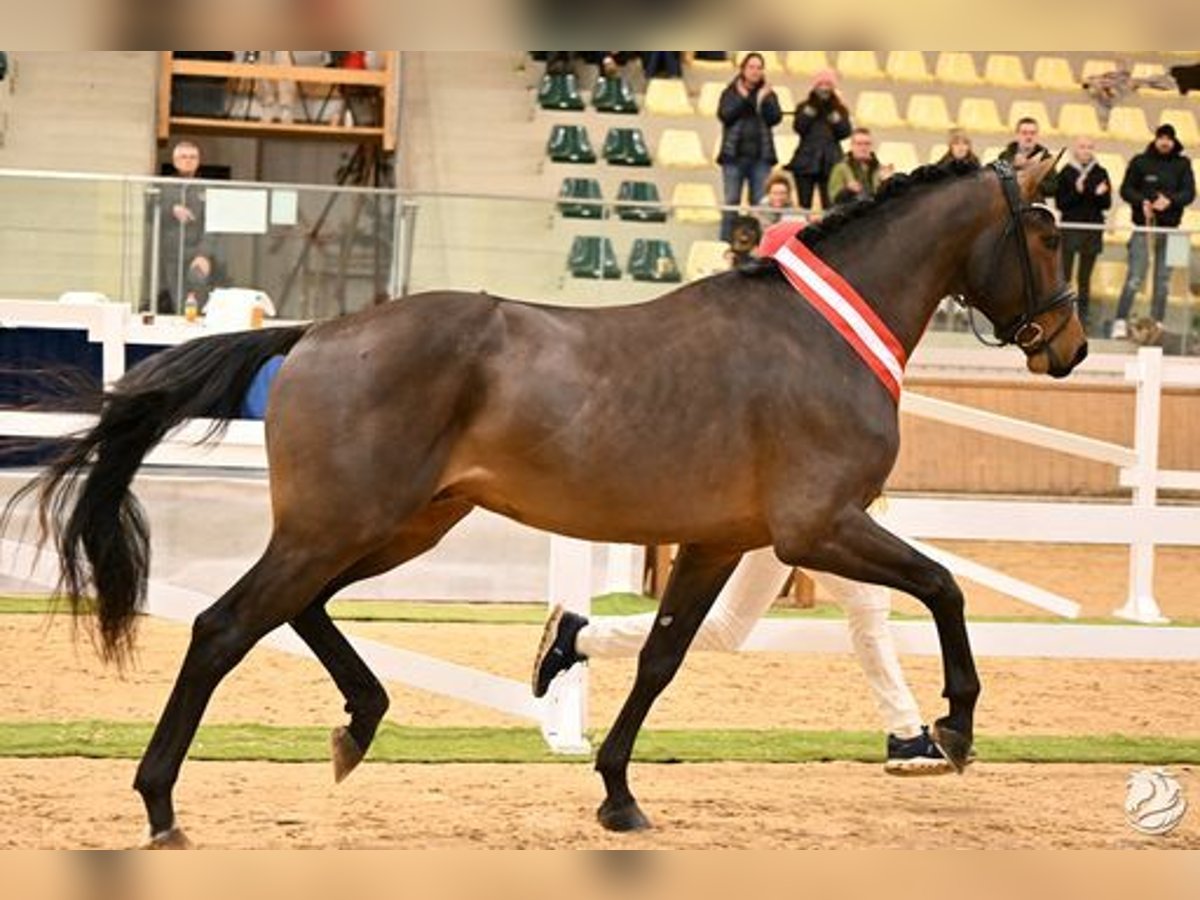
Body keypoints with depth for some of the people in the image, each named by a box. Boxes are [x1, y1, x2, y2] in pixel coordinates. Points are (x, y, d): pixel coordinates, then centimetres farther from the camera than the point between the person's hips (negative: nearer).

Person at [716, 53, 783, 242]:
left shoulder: (768, 94, 10)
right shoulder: (731, 93, 8)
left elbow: (775, 118, -2)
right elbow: (724, 115, -8)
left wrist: (764, 100, -13)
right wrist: (742, 98, -11)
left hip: (760, 156, 1)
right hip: (734, 155, -1)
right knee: (731, 202, -1)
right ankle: (726, 242, 2)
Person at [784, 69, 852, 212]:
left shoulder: (839, 109, 12)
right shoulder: (804, 107, 12)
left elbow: (844, 132, -3)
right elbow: (799, 127, -7)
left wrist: (833, 113, -8)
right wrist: (811, 109, -7)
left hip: (830, 163, -1)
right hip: (806, 163, 1)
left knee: (830, 206, -10)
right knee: (804, 205, -1)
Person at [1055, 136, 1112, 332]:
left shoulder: (1100, 173, 6)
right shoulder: (1066, 173, -1)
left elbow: (1107, 204, 6)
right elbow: (1060, 203, -4)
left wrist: (1101, 195, -14)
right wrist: (1077, 192, -17)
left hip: (1093, 230, 2)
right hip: (1070, 229, -2)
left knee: (1085, 278, 8)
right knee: (1063, 276, -7)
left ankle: (1082, 317, 12)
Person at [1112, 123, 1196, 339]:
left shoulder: (1182, 164, 6)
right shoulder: (1140, 162, 2)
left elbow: (1189, 192, -1)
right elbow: (1126, 190, 2)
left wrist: (1170, 201, -20)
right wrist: (1142, 202, -17)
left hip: (1170, 227, 2)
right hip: (1143, 226, -2)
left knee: (1163, 279, 6)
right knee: (1135, 278, -9)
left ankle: (1157, 322, 12)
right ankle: (1120, 322, -8)